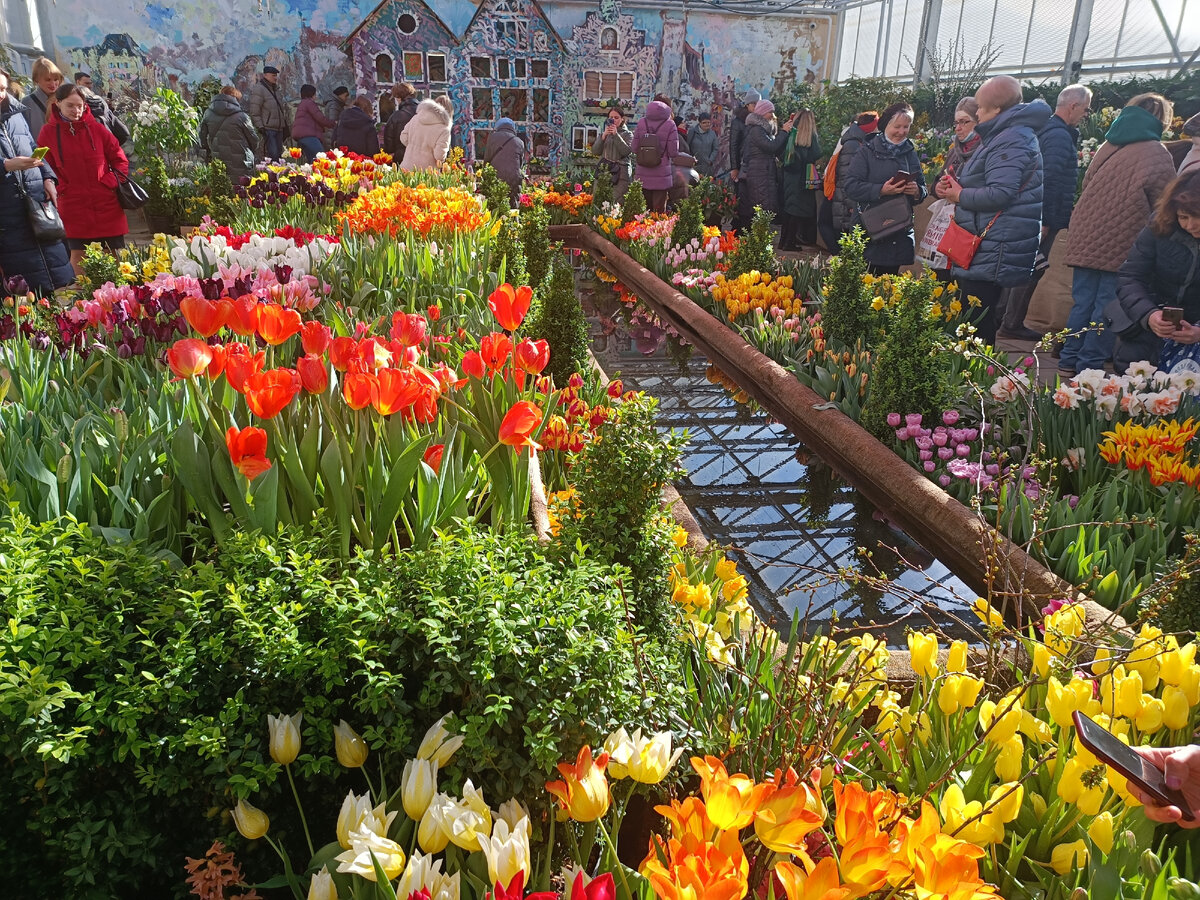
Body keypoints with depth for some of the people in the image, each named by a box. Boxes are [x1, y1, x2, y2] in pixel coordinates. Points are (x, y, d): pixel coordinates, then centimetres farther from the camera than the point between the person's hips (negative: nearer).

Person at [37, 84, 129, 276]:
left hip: (107, 204, 0)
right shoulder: (48, 132, 1)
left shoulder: (96, 128, 2)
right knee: (78, 255, 1)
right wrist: (60, 189, -3)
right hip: (74, 207, 0)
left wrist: (113, 181, -2)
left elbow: (120, 159, 8)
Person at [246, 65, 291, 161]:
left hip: (279, 129, 8)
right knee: (273, 154, -17)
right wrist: (260, 127, -17)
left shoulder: (275, 89, 20)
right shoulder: (258, 89, -7)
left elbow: (282, 108, 28)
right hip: (267, 128, -8)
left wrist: (287, 124, 23)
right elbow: (254, 112, -12)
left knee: (278, 154, 7)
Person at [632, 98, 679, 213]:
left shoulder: (641, 123, -2)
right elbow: (673, 153, -10)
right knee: (659, 211, 5)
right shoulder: (670, 125, -9)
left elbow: (635, 149, 2)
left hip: (642, 175, 3)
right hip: (661, 175, -3)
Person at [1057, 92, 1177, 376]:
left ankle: (1069, 361, 14)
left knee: (1082, 301, 11)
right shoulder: (1157, 153, -7)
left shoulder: (1109, 145, 11)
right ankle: (1089, 365, 1)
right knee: (1107, 306, 0)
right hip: (1122, 242, -6)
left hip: (1086, 233, 6)